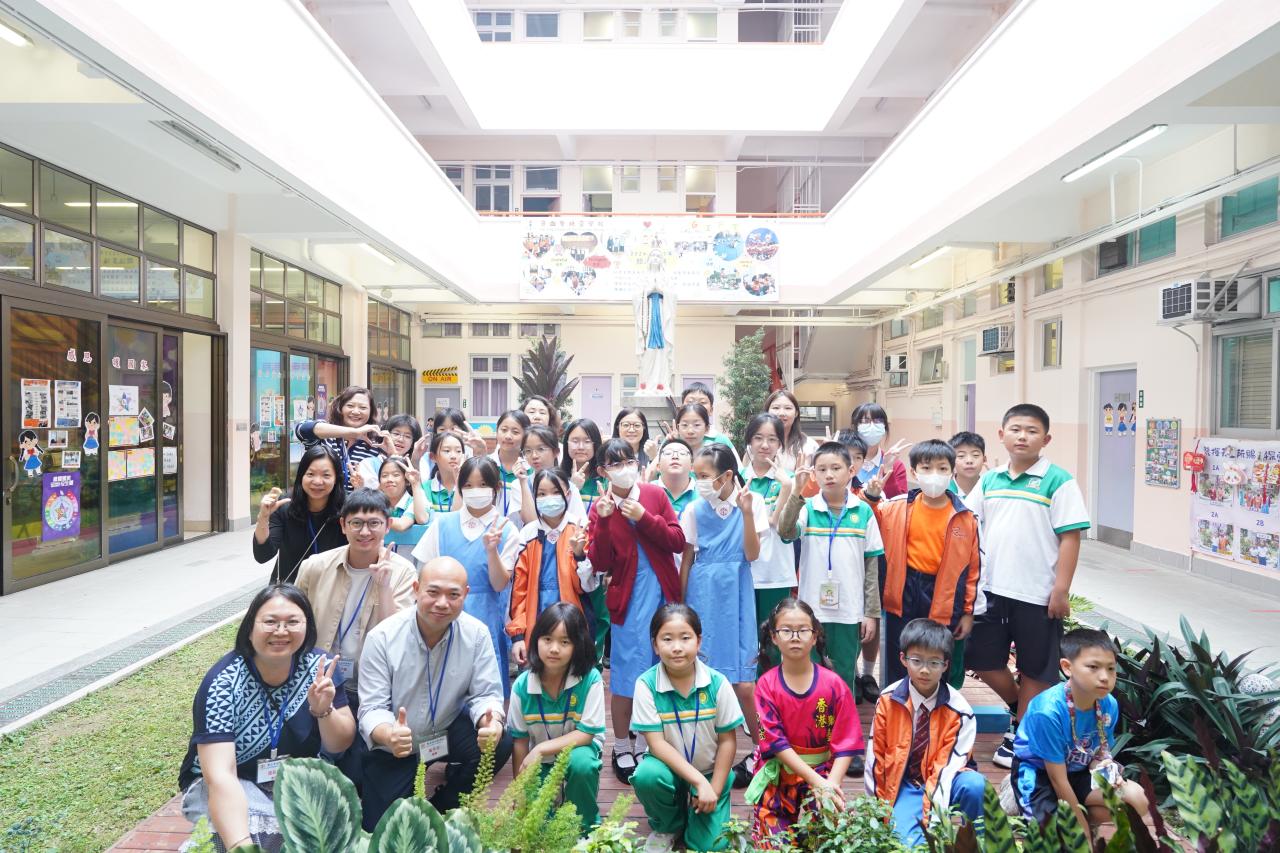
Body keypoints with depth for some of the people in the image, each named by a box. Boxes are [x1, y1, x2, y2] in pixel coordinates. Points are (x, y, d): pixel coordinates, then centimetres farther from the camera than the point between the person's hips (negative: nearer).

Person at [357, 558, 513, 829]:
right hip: (393, 748, -1)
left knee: (499, 742, -24)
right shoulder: (381, 638, -19)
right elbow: (372, 708, -18)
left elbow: (486, 694, -12)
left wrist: (491, 722, -36)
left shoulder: (477, 634, -15)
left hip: (449, 734, 2)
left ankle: (445, 805, 4)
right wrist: (389, 735, -42)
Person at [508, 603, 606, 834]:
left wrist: (540, 749, -28)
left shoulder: (590, 679, -25)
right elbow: (520, 739, -6)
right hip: (540, 760, 2)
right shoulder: (522, 685, -17)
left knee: (581, 764, -33)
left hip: (578, 748, -2)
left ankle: (586, 827, -5)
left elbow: (586, 733, -21)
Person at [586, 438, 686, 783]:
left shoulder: (655, 494, 0)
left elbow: (678, 541, -6)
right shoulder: (600, 508, -3)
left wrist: (643, 517, -17)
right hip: (628, 597, -2)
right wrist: (603, 522, -22)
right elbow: (600, 564, -10)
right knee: (627, 672, 5)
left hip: (663, 593, 2)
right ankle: (622, 748, 23)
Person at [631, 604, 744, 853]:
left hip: (710, 771, 0)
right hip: (670, 767, 0)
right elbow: (657, 743, -19)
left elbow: (727, 740, -7)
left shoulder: (717, 683, -16)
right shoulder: (646, 684, -19)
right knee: (646, 776, -32)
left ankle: (696, 812, 20)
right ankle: (667, 826, 2)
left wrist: (714, 790, -10)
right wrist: (699, 781, -24)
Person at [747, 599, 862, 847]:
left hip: (823, 775, 1)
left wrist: (831, 785, -22)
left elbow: (846, 743, -8)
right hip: (777, 776, 0)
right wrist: (817, 781, -20)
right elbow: (775, 741, -13)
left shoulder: (834, 684, -8)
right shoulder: (766, 684, -9)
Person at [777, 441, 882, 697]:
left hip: (850, 613, 1)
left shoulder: (863, 512, 0)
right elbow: (785, 533, -23)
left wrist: (871, 613, 3)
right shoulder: (807, 508, -3)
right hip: (812, 610, -1)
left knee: (845, 679, 13)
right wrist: (797, 493, -31)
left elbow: (872, 566, 3)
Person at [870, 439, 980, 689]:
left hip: (946, 604, 0)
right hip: (905, 597, 1)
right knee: (899, 673, 13)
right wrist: (870, 496, -13)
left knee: (946, 676, 13)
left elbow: (973, 567, -1)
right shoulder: (897, 509, -4)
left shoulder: (965, 518, -4)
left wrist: (968, 611, 0)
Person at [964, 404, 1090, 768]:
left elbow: (1070, 537, -11)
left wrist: (1061, 590, -13)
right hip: (991, 588, 5)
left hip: (1037, 594, -4)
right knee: (983, 661, 12)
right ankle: (1019, 709, 39)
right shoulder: (989, 480, 6)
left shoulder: (1058, 481, -9)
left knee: (1033, 670, 11)